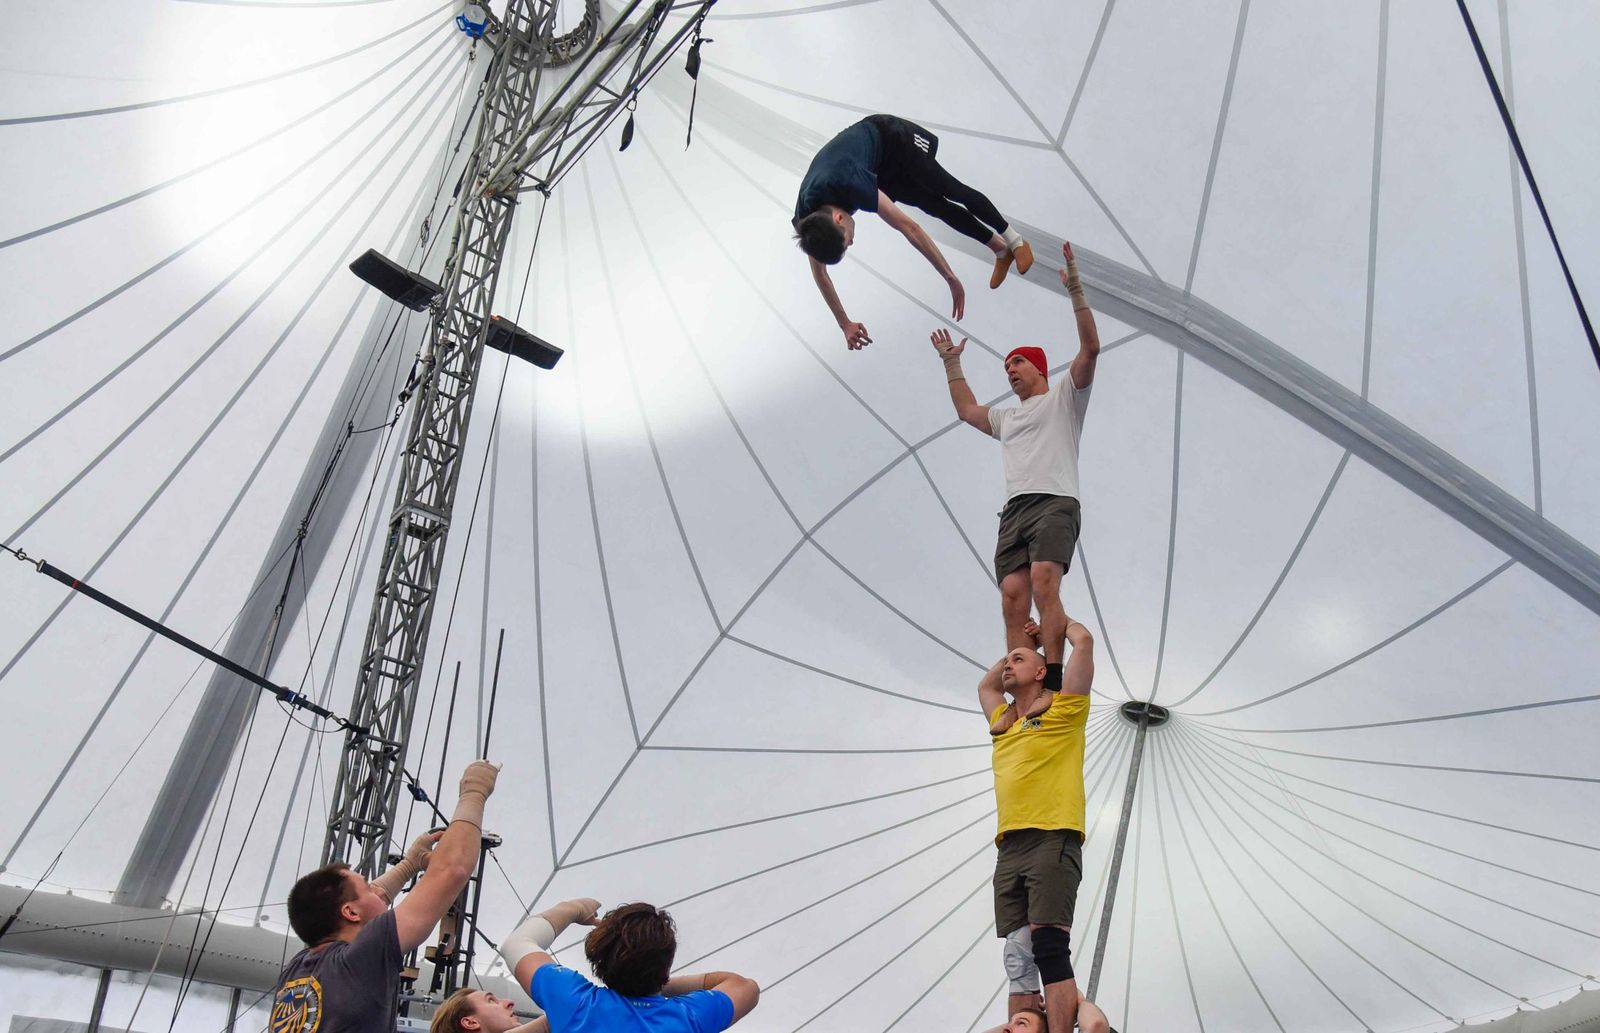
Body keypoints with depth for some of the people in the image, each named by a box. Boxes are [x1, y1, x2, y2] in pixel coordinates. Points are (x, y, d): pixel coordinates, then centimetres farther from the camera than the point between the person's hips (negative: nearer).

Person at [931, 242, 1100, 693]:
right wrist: (952, 362, 50)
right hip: (1014, 511, 6)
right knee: (1013, 602, -11)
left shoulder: (1063, 397, 17)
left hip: (1054, 504, -6)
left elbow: (1090, 347, 4)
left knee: (1044, 587, -27)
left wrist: (1075, 289, -1)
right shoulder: (1007, 418, 37)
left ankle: (1053, 686, -32)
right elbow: (966, 410, 50)